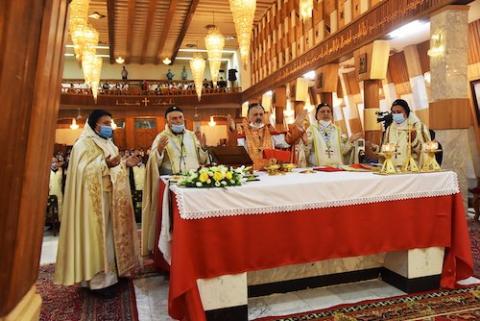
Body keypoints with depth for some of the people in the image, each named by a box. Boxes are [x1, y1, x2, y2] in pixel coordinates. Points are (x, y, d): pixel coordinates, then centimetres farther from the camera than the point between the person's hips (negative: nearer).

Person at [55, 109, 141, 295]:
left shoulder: (107, 143, 17)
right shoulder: (84, 143, -9)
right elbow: (84, 171, -21)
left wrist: (124, 164, 6)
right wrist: (105, 164, -34)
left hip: (110, 196, 9)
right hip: (94, 198, -9)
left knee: (110, 233, 12)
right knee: (97, 234, -6)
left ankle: (110, 272, 23)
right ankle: (98, 280, 1)